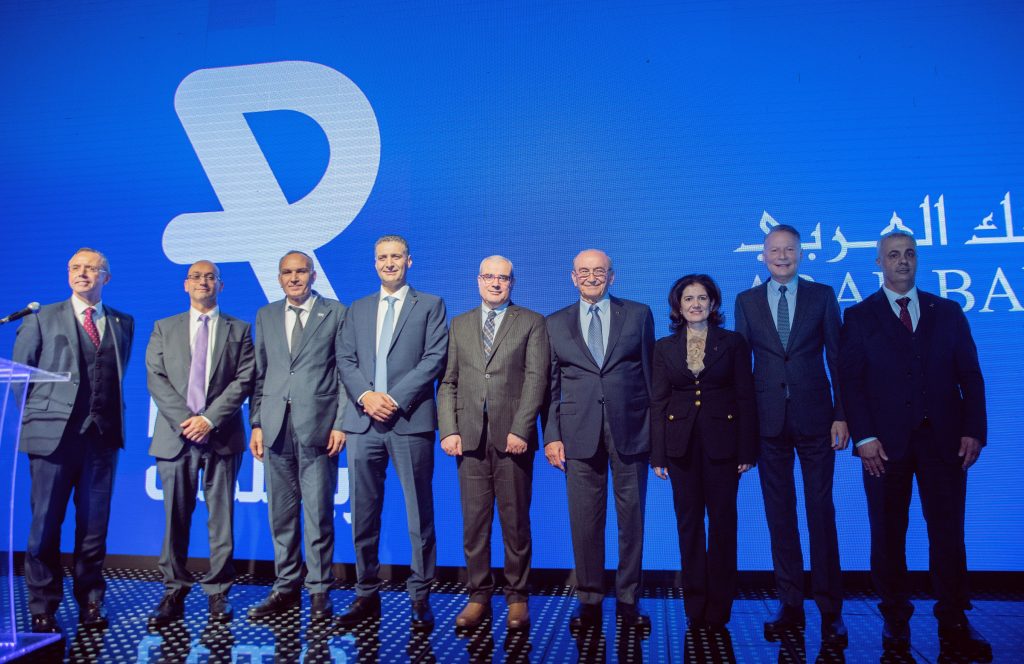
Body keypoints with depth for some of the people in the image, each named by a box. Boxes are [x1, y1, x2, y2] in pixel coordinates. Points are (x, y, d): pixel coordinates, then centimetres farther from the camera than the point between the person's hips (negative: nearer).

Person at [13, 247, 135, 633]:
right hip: (53, 435, -2)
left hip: (102, 438, 2)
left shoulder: (123, 323, 13)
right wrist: (28, 421, 3)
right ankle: (42, 608, 17)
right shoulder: (42, 319, 6)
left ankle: (90, 603, 19)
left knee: (95, 525, 7)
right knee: (46, 525, 4)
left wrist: (113, 418, 7)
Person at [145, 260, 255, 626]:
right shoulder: (164, 329, 13)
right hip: (175, 435, 1)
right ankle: (174, 593, 14)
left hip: (222, 436, -1)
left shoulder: (239, 330, 9)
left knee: (221, 518, 2)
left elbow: (244, 380, -1)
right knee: (175, 518, 5)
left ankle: (218, 592, 10)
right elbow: (156, 379, 4)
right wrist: (185, 419, -10)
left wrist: (210, 419, -12)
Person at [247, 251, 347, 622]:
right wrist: (256, 424, 6)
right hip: (276, 427, 4)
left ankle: (319, 591, 13)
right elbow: (259, 374, 13)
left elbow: (345, 372, 0)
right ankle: (286, 587, 21)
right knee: (281, 514, 9)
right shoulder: (266, 316, 15)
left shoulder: (335, 313, 4)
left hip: (317, 425, -3)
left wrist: (340, 423, -7)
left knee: (318, 514, 1)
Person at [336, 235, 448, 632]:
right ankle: (367, 595, 19)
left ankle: (420, 599, 11)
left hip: (410, 421, -3)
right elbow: (345, 360, 10)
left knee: (420, 514, 1)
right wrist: (365, 395, -9)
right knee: (363, 515, 8)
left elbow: (435, 358, -4)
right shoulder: (357, 310, 19)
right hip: (362, 422, 4)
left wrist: (395, 398, -12)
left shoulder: (430, 305, 7)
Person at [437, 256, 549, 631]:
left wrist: (520, 430, -13)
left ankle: (517, 597, 16)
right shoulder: (459, 325, 16)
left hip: (512, 436, -2)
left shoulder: (531, 322, 6)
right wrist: (448, 430, -1)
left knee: (516, 521, 4)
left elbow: (536, 378, -3)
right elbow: (448, 382, 11)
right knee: (474, 521, 7)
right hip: (470, 436, 3)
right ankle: (478, 596, 18)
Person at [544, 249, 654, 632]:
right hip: (579, 432, 1)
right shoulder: (556, 323, 11)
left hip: (630, 429, 0)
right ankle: (589, 600, 18)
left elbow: (651, 372, 6)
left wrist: (656, 428, 0)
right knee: (585, 520, 5)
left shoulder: (639, 314, 8)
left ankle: (628, 600, 19)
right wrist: (551, 436, 0)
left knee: (632, 517, 6)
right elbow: (551, 385, 8)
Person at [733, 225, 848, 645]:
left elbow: (837, 358, 3)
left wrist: (842, 415, -4)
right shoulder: (746, 301, 7)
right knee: (779, 515, 7)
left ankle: (830, 610, 13)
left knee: (821, 512, 3)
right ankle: (790, 605, 17)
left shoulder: (823, 296, 5)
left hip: (815, 418, -1)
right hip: (769, 420, 1)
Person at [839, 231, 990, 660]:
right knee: (888, 534, 5)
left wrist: (973, 430, -3)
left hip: (944, 439, 2)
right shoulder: (859, 317, 6)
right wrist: (864, 437, -10)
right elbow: (850, 381, -1)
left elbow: (970, 375, 8)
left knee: (948, 531, 6)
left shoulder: (948, 312, 12)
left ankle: (953, 622, 18)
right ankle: (895, 620, 18)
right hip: (887, 441, -1)